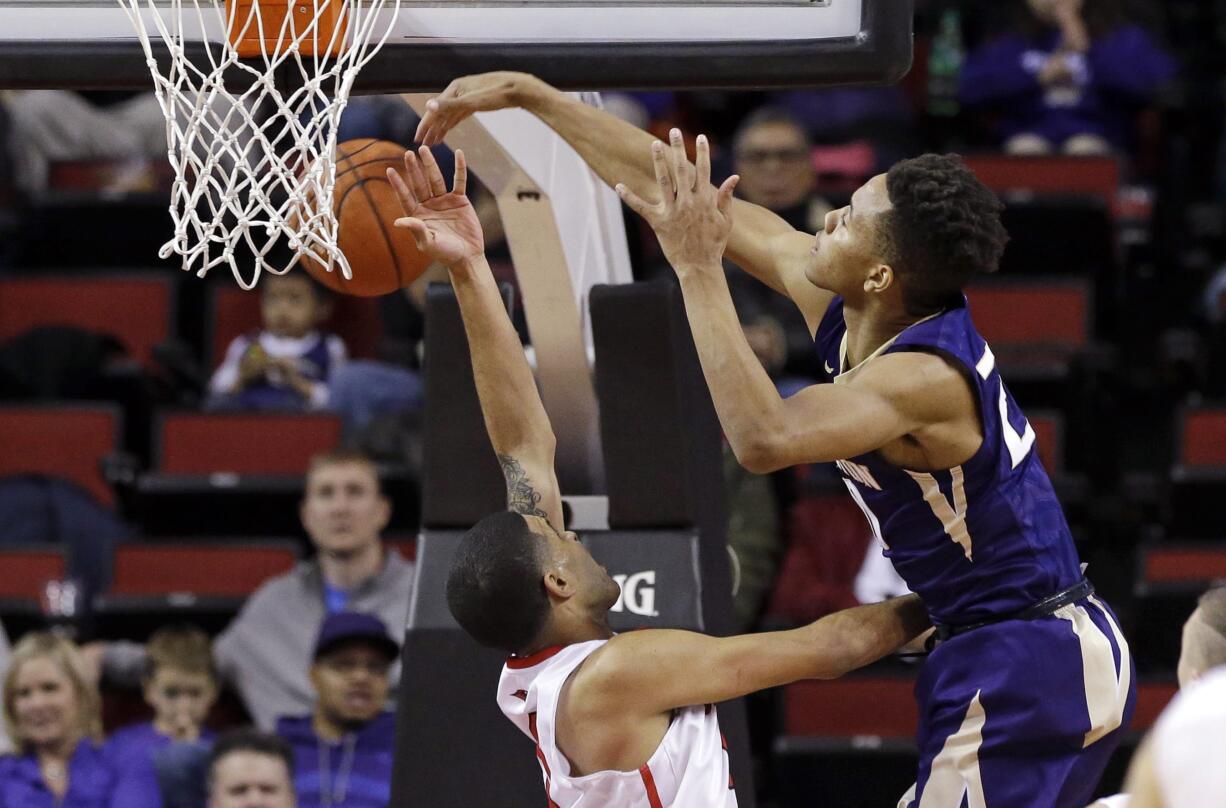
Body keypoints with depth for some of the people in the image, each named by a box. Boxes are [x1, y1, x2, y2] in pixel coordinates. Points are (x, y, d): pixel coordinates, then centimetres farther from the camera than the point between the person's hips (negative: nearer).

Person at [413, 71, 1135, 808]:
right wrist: (530, 96, 6)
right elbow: (677, 190, 4)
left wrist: (699, 272, -36)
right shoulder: (835, 305, -1)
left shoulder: (926, 377, -26)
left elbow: (764, 440, -42)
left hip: (1021, 665, -10)